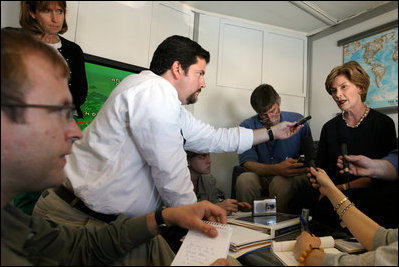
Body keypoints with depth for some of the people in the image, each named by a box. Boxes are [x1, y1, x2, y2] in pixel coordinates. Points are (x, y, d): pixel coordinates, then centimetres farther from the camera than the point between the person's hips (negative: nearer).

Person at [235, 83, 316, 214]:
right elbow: (248, 164, -12)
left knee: (281, 182, -34)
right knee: (244, 179, -31)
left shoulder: (298, 121, 2)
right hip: (261, 178, 0)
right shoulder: (247, 127, 0)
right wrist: (277, 169, -30)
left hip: (294, 178, 0)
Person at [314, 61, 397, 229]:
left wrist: (345, 187, -11)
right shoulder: (329, 128, 12)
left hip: (374, 194, -1)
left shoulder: (384, 123, 5)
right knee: (323, 206, -35)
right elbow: (321, 170, 9)